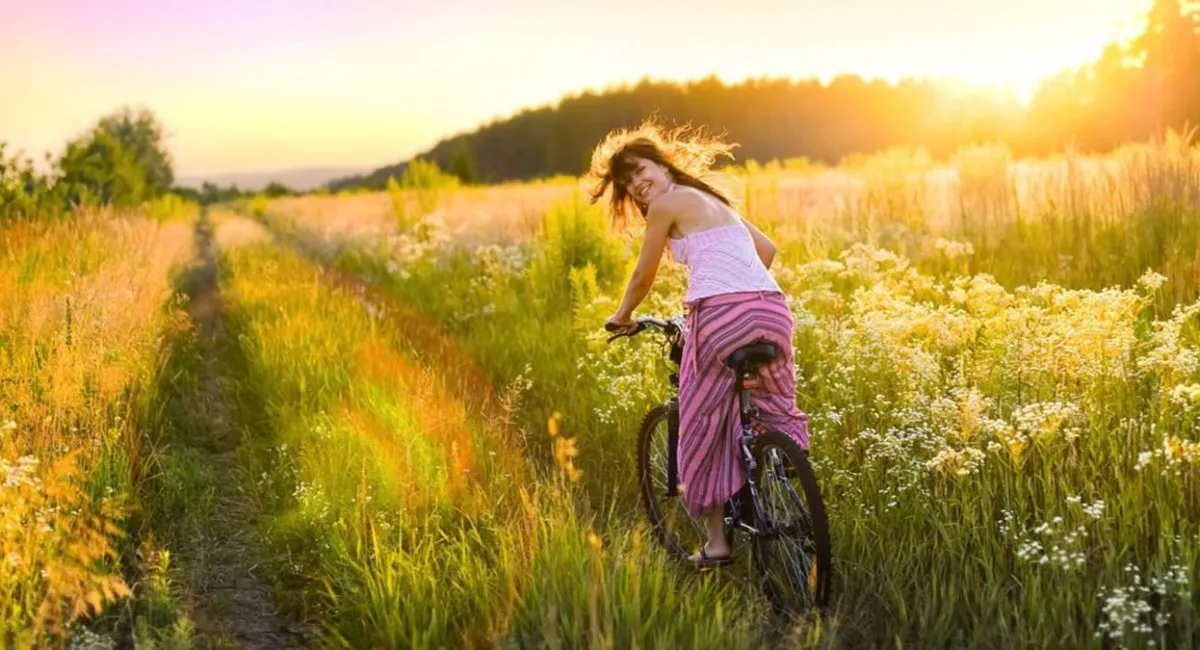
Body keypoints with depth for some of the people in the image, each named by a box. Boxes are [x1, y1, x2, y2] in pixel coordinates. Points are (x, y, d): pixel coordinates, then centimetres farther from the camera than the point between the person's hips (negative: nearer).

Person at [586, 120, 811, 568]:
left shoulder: (666, 204, 5)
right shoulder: (713, 199, 27)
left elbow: (643, 278, 10)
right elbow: (767, 249, 30)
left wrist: (621, 318, 27)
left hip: (719, 315, -6)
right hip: (772, 309, 7)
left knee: (704, 426, 9)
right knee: (779, 416, 23)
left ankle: (717, 542, 14)